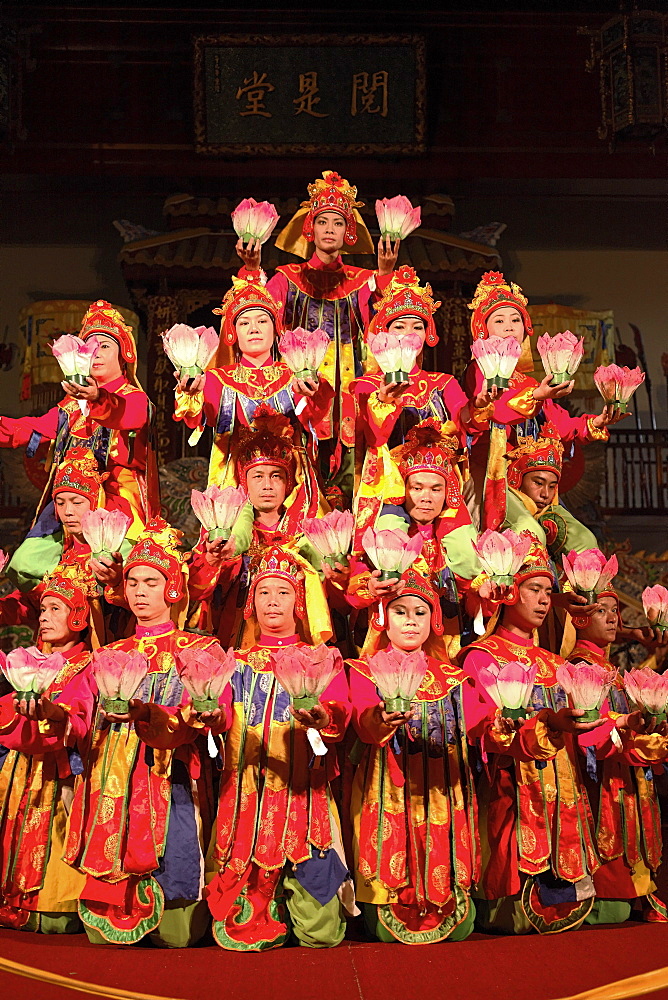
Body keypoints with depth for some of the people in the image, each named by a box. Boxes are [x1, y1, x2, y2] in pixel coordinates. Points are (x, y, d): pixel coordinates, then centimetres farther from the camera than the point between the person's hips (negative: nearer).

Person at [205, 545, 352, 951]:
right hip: (245, 791, 1)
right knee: (238, 934, -6)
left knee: (321, 933, -6)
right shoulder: (239, 663, 18)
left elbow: (341, 713, -4)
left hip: (301, 791, -1)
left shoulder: (322, 659, 13)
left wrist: (324, 719, -27)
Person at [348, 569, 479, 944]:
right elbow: (363, 723, -14)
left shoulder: (451, 676, 16)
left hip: (443, 792, 3)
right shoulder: (367, 670, 5)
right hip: (390, 792, -3)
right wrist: (380, 721, -36)